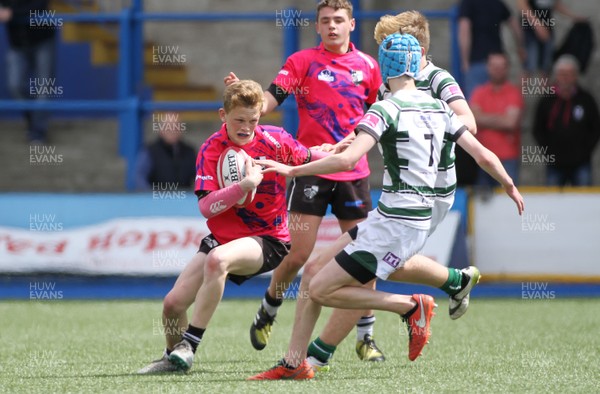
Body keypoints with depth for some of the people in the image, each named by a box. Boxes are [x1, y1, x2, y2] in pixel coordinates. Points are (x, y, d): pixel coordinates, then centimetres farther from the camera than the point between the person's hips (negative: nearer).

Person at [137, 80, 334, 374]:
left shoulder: (276, 141, -10)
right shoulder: (212, 149, -9)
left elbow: (309, 159, 10)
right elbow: (206, 206, -20)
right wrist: (245, 185, -33)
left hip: (268, 238, -3)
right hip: (223, 237, 3)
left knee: (218, 259, -36)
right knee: (173, 303, -6)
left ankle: (189, 346, -29)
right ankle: (173, 358, 27)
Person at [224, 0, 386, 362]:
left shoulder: (367, 66, 8)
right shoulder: (303, 61, -1)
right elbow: (272, 99, -12)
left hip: (353, 174, 3)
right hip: (311, 168, -3)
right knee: (299, 253, -6)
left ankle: (366, 337, 12)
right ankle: (268, 313, 21)